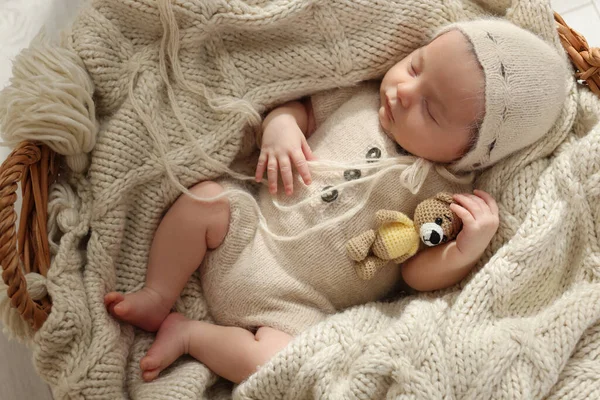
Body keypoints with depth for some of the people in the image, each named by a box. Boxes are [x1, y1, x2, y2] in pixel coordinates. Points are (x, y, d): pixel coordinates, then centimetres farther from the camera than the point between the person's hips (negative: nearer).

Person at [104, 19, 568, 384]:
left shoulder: (445, 195, -11)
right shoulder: (360, 98, -1)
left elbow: (419, 274, -10)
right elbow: (300, 107, 12)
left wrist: (467, 250, -28)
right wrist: (279, 127, -10)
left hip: (295, 305, -4)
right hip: (247, 232, 4)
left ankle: (191, 334, -3)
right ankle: (158, 298, 3)